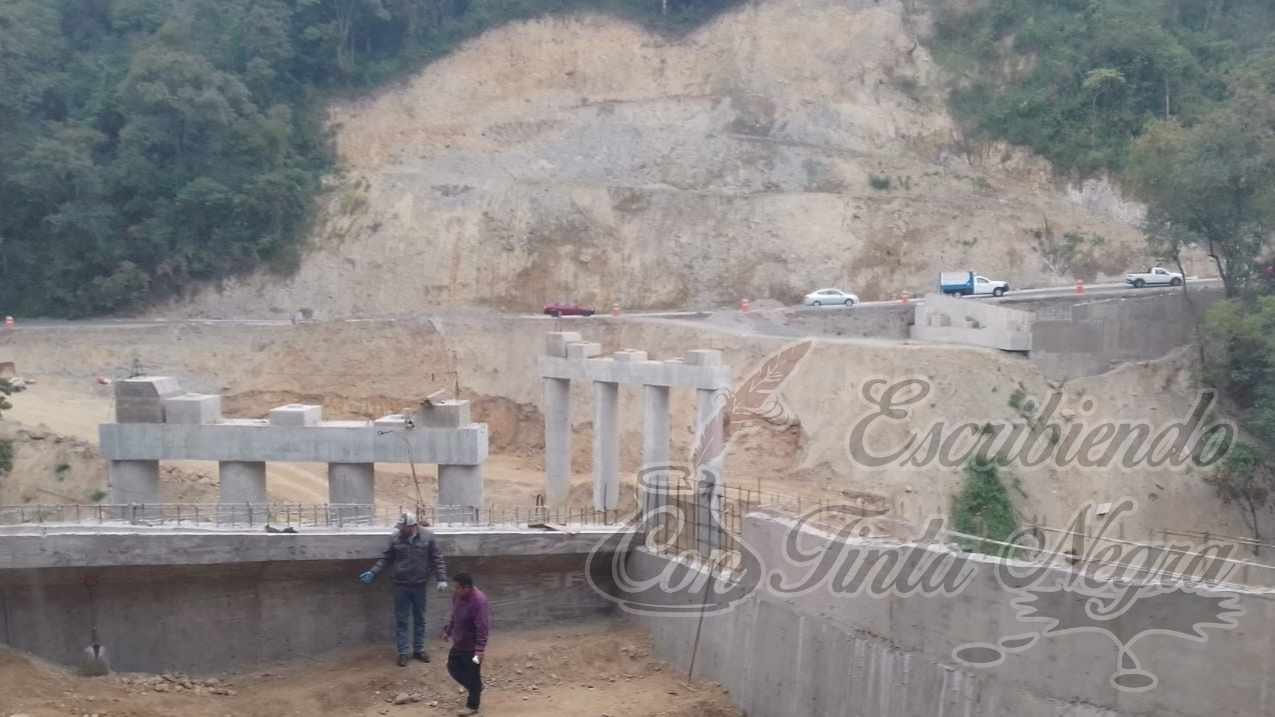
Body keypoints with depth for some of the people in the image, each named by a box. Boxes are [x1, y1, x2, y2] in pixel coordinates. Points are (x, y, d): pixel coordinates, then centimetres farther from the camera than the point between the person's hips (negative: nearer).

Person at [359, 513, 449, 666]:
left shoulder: (428, 537, -8)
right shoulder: (396, 539, -6)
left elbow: (437, 559, -4)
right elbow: (386, 559, 4)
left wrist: (441, 578, -10)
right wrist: (373, 572, -6)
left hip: (419, 586, 0)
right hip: (401, 586, 0)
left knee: (419, 619, 12)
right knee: (401, 620, 5)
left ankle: (419, 649, 26)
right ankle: (402, 652, 14)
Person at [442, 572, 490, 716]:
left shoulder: (478, 601, -29)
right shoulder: (457, 596, -3)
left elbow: (482, 627, -28)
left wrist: (480, 649, -31)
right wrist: (448, 630, 22)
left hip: (472, 646, -8)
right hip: (459, 642, 9)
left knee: (473, 675, 5)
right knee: (453, 668, 18)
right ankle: (475, 688, 38)